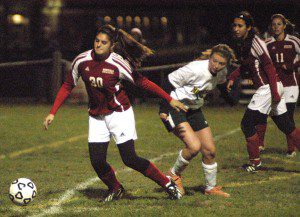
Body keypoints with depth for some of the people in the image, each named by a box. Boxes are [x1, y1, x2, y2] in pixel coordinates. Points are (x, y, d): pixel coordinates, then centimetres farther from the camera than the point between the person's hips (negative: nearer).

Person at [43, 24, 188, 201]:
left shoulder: (118, 63, -18)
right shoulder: (82, 61, -9)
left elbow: (142, 82, -9)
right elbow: (67, 87, 3)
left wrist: (170, 100, -8)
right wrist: (52, 113, -1)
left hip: (119, 113, -4)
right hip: (97, 116, 4)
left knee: (130, 159, -10)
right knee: (97, 161, -4)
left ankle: (167, 183, 8)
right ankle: (116, 190, 25)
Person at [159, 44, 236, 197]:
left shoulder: (221, 74, -4)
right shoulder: (196, 69, -27)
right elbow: (169, 83, -21)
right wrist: (164, 109, -21)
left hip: (194, 110, 7)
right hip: (174, 108, -7)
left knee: (210, 150, 4)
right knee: (194, 146, -23)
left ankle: (211, 188, 23)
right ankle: (174, 174, 2)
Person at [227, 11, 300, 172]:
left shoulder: (255, 43, -15)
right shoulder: (243, 44, 11)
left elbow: (269, 67, -18)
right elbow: (244, 67, 26)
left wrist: (275, 92, -21)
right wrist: (232, 77, 11)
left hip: (267, 89, -9)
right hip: (270, 89, 9)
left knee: (247, 124, 0)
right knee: (287, 127, 10)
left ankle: (255, 162, 10)